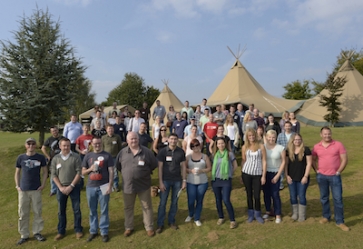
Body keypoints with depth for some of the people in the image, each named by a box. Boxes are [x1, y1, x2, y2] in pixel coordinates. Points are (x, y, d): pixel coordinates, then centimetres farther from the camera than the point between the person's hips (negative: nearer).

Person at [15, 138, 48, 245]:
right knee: (23, 213, 8)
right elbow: (17, 173, 9)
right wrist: (17, 186, 1)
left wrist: (43, 185, -4)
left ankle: (37, 232, 21)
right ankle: (24, 235, 21)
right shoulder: (20, 158, 2)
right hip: (23, 190, 1)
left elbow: (45, 172, 4)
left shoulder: (41, 157, -1)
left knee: (37, 212, 6)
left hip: (36, 189, -1)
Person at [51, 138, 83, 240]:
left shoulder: (76, 157, -7)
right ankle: (61, 231, 26)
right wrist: (61, 187, -7)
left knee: (76, 210, 6)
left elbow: (79, 173, -9)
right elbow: (54, 174, 2)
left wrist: (71, 186, -13)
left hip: (74, 187, -2)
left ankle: (78, 230, 21)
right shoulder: (55, 158, 1)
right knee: (61, 211, 12)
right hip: (61, 188, 2)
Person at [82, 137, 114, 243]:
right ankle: (93, 231, 27)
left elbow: (111, 171, -3)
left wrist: (110, 186, -10)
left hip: (103, 186, -3)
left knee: (104, 210, 6)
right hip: (91, 187, 3)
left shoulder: (107, 155, -3)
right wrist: (90, 169, -10)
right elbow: (83, 172, 11)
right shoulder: (88, 156, 7)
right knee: (92, 210, 13)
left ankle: (104, 232, 17)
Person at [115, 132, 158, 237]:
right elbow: (117, 165, 10)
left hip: (144, 185, -2)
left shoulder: (146, 151, -10)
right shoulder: (122, 152, -4)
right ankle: (128, 227, 36)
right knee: (128, 207, 17)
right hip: (127, 185, 2)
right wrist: (126, 173, 9)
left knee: (147, 207, 11)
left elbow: (154, 165, 0)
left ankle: (149, 227, 28)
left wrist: (145, 172, 4)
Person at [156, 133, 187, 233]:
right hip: (165, 180, -2)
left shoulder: (181, 152, -1)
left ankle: (171, 221, 27)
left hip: (177, 180, 2)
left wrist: (184, 180, 1)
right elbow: (160, 167, -6)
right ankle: (160, 224, 16)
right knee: (162, 202, 3)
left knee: (174, 202, 11)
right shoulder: (162, 151, -6)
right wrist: (160, 182, -9)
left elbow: (183, 166, 4)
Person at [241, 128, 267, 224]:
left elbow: (264, 161, -2)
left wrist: (263, 176, -5)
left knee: (257, 195, 1)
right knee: (249, 194, 11)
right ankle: (250, 214, 26)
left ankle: (257, 214, 23)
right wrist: (242, 175, 9)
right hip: (246, 173, 2)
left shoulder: (261, 146, -3)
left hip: (258, 174, -1)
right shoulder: (244, 147, 2)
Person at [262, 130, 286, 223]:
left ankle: (278, 214, 14)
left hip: (275, 173, -2)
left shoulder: (281, 148, -7)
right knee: (266, 193, 12)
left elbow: (283, 162, -4)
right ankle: (268, 211, 31)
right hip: (265, 173, 2)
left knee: (275, 194, -2)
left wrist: (277, 176, -7)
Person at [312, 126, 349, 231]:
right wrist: (317, 170, 2)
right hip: (321, 176, 2)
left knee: (338, 199, 1)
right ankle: (326, 216, 29)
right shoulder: (316, 146, 1)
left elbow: (344, 159, -6)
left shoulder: (338, 144, -7)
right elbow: (313, 159, 12)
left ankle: (340, 221, 11)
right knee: (324, 198, 13)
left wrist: (338, 172, -8)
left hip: (335, 176, -2)